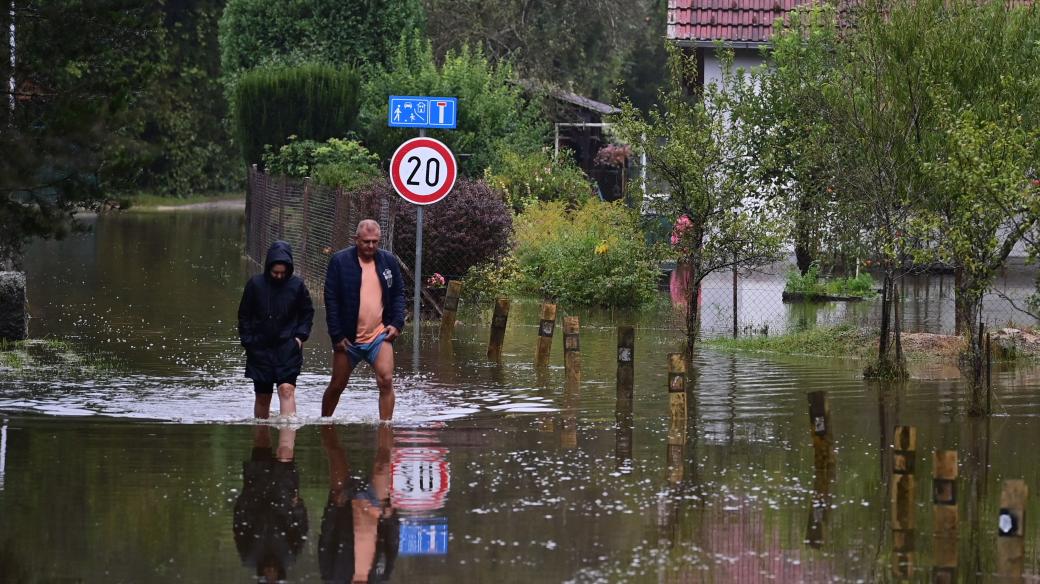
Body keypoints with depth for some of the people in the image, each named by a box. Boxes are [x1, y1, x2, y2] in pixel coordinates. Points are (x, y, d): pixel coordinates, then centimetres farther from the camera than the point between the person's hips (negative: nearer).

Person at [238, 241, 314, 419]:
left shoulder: (297, 285, -1)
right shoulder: (255, 284, -2)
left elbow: (307, 312, 13)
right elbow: (244, 316, 7)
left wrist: (300, 336, 0)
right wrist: (248, 341, -1)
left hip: (288, 346, -1)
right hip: (261, 349, 1)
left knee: (287, 389, -17)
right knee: (262, 396, 8)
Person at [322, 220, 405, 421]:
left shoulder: (389, 261, 5)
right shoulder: (340, 261, -5)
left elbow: (398, 294, 13)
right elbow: (331, 300, -5)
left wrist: (397, 324, -1)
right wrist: (337, 335, -9)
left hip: (379, 336, 1)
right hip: (348, 338, -1)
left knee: (386, 381, -17)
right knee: (337, 386, 10)